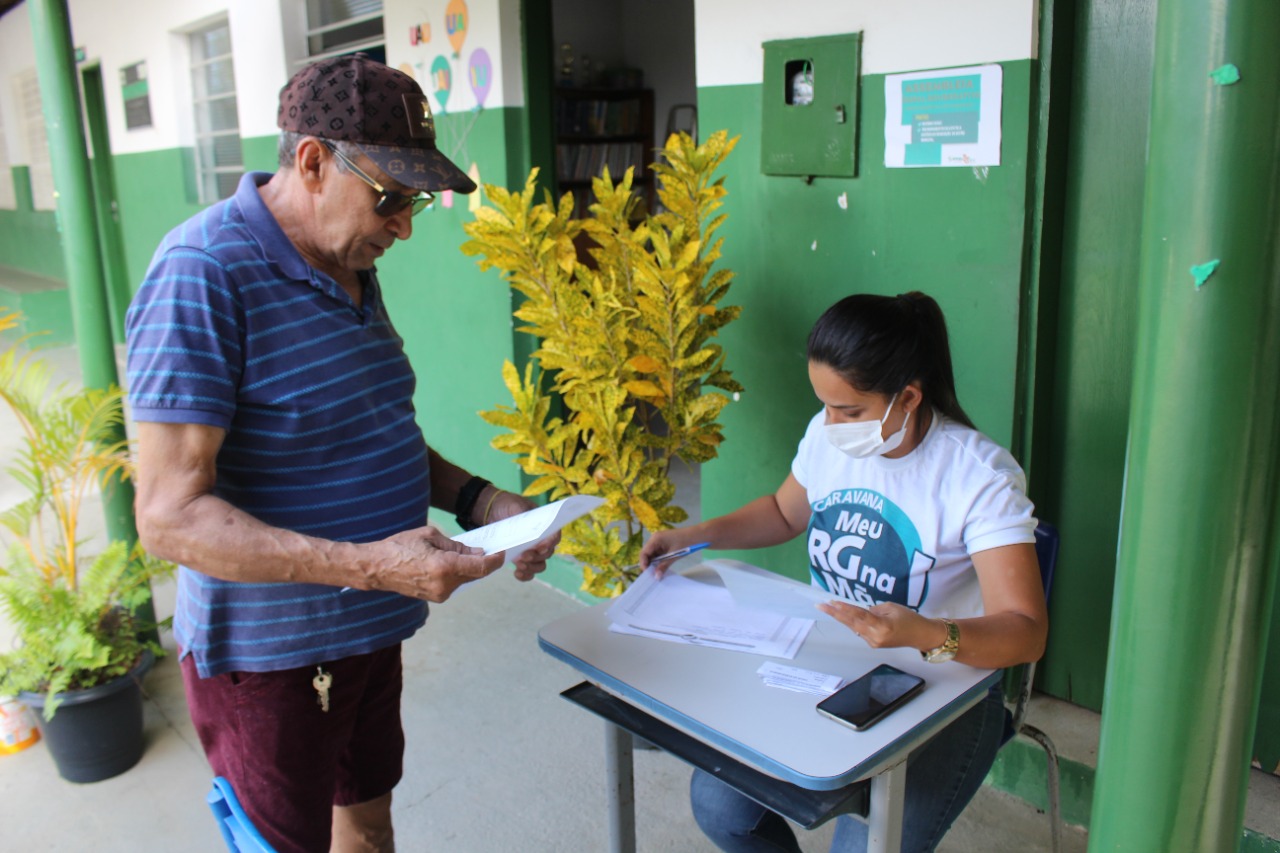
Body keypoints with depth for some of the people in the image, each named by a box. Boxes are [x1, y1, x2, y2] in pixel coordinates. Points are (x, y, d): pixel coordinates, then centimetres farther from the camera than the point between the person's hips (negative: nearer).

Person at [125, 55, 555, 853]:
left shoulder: (351, 265, 4)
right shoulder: (202, 274, -22)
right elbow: (171, 516, -26)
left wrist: (483, 501, -2)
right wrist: (368, 564, -35)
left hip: (368, 631, 8)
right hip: (270, 656, -7)